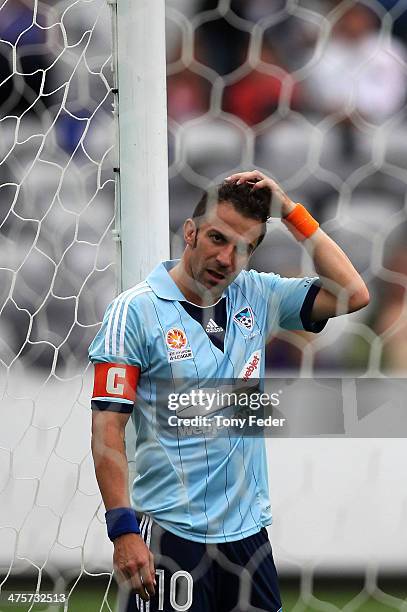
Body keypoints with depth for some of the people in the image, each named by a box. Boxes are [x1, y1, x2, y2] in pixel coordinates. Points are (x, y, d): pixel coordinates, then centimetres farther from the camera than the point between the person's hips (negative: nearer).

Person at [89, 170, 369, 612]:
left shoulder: (256, 297, 8)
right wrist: (124, 530, -18)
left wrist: (290, 210, -1)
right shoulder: (136, 309, -7)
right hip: (171, 533, -5)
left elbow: (352, 295, 1)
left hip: (248, 527, 5)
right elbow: (108, 427, -10)